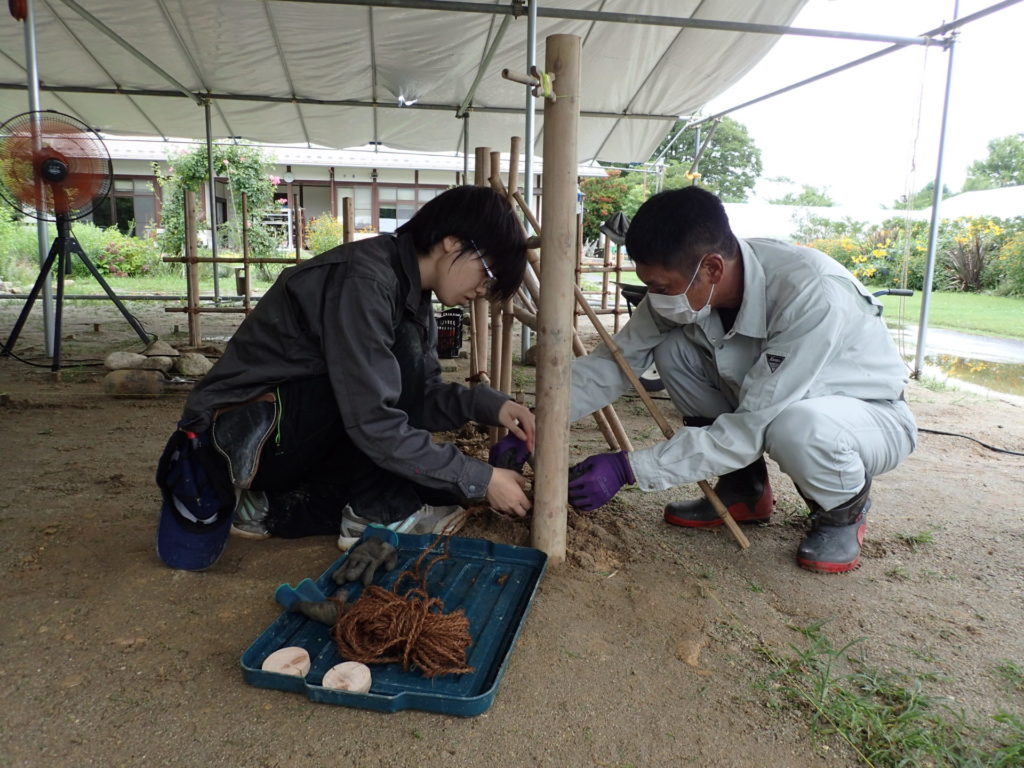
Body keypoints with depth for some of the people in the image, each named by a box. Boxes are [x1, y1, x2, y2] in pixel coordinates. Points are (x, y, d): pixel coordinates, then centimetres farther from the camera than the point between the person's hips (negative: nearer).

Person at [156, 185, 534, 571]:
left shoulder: (412, 292, 3)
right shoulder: (363, 279, -25)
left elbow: (422, 394, 5)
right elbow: (372, 423, -30)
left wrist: (489, 405, -12)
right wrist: (480, 478, -24)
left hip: (299, 441, 9)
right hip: (241, 431, -9)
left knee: (429, 486, 6)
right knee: (401, 354, -23)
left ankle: (271, 506, 4)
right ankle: (374, 513, -10)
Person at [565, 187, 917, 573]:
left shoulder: (813, 295, -36)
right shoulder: (685, 284, -18)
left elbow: (753, 427, -35)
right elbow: (616, 359, -12)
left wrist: (627, 468, -35)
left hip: (873, 415, -6)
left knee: (798, 426, -39)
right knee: (672, 350, -14)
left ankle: (844, 511, -3)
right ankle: (745, 491, 3)